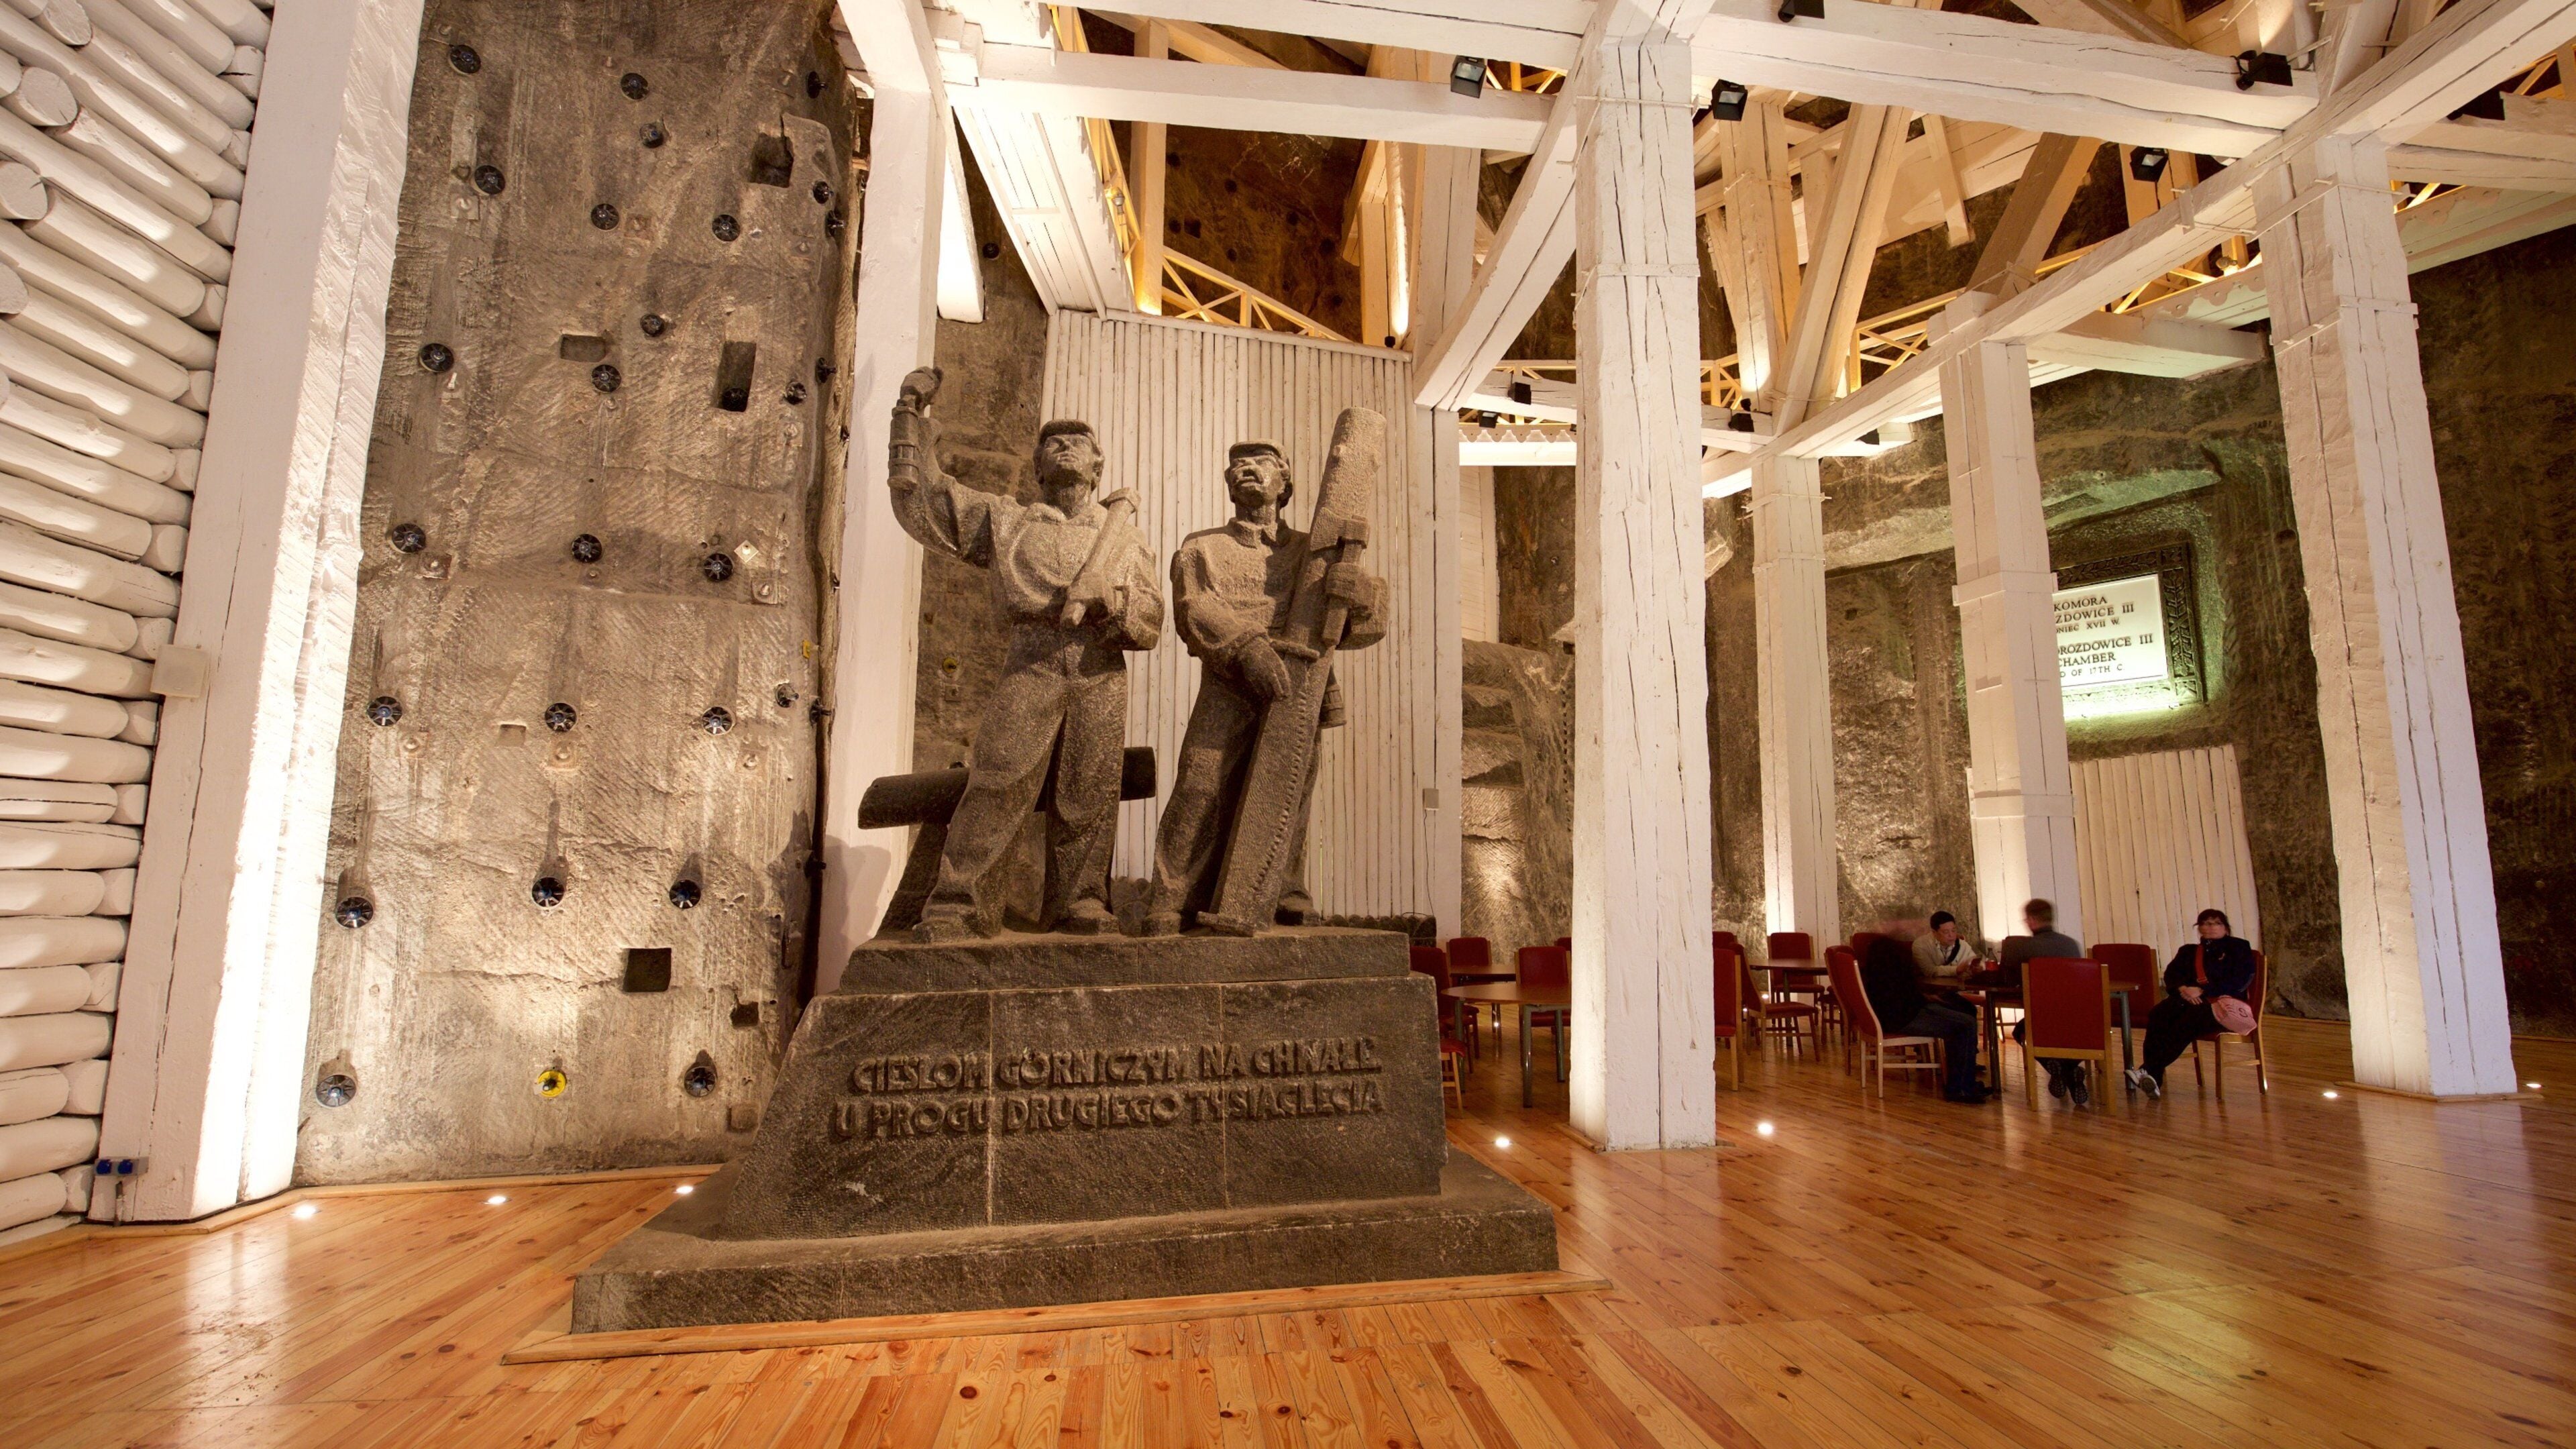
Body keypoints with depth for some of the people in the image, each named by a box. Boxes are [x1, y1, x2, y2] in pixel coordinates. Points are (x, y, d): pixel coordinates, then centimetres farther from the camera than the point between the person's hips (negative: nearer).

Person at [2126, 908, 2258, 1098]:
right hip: (2188, 1000, 4)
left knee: (2189, 1019, -37)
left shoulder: (2239, 947, 14)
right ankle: (2153, 1080, -44)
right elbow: (2171, 975, 11)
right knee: (2158, 1014, -32)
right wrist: (2183, 989, -13)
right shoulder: (2188, 951, 27)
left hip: (2224, 1003, -3)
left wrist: (2203, 991, -14)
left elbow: (2240, 982, -2)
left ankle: (2148, 1070, -45)